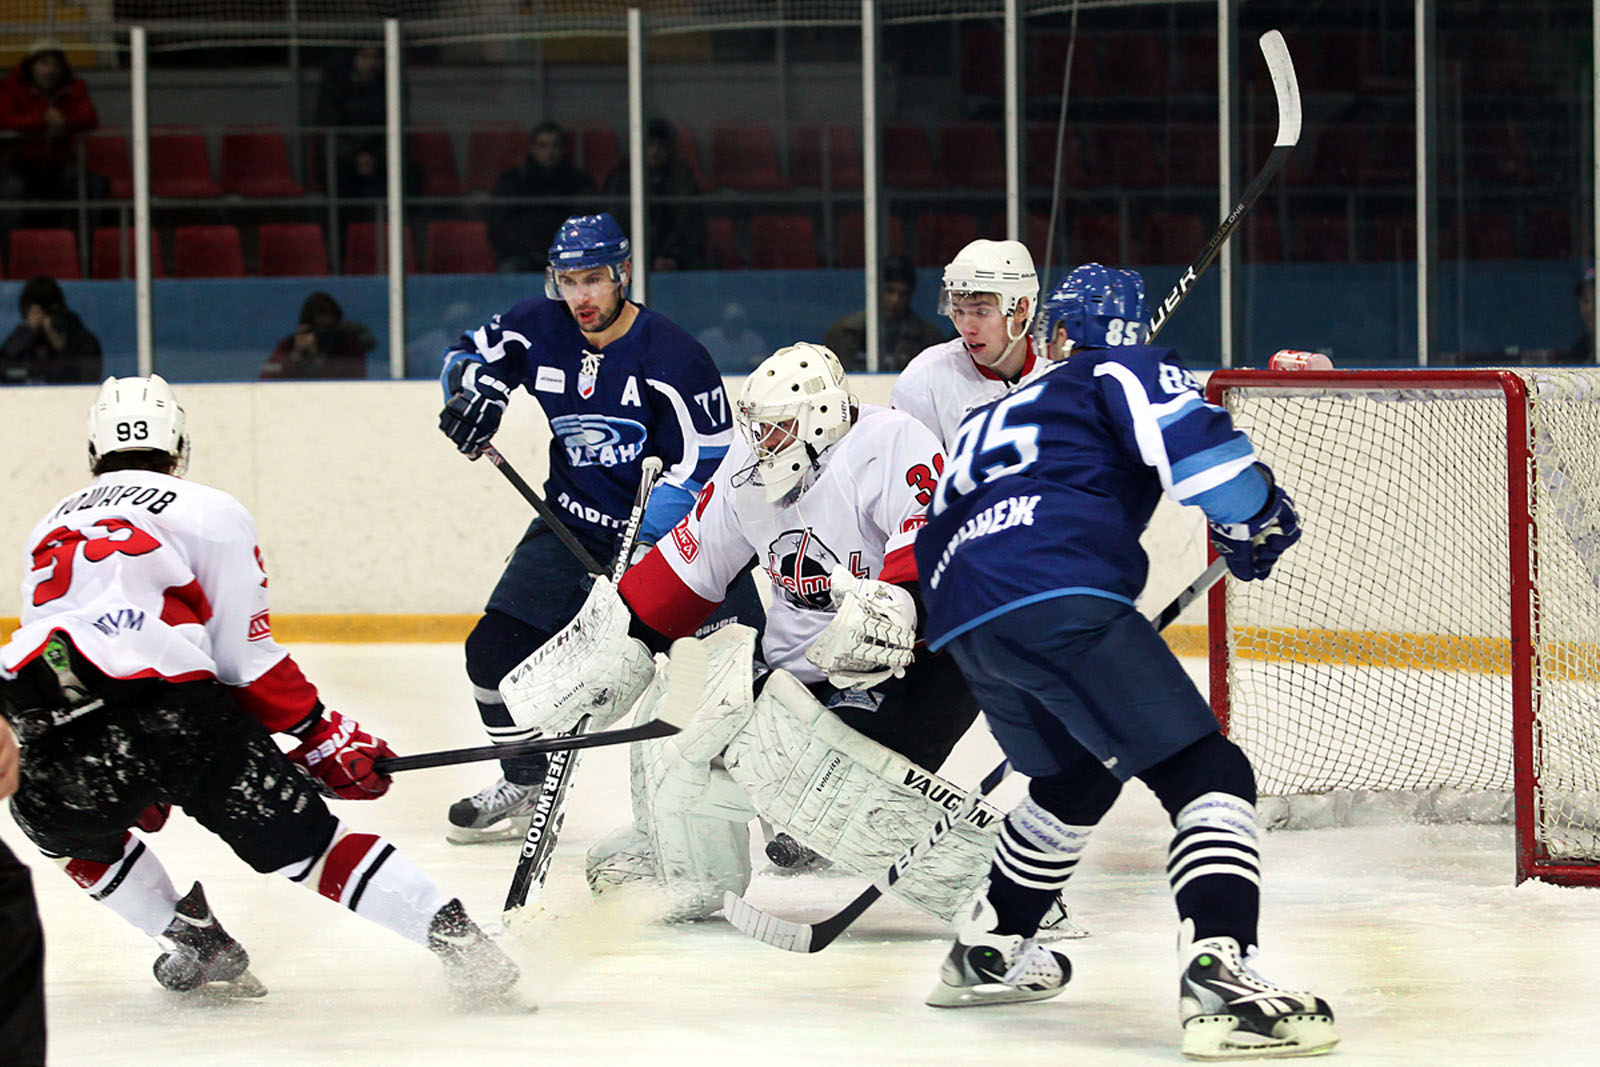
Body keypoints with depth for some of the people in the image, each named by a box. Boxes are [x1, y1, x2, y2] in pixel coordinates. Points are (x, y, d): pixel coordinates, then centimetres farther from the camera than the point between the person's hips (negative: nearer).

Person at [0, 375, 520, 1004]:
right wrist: (324, 738, 19)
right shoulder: (210, 512, 16)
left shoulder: (51, 528, 32)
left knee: (69, 827, 34)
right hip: (168, 709, -3)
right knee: (304, 838, 4)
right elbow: (245, 660, 8)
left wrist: (135, 788, 47)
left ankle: (191, 941, 23)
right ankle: (452, 935, -4)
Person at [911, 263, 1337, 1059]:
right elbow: (1190, 436, -6)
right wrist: (1254, 521, 9)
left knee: (1076, 774, 33)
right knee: (1207, 775, -9)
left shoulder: (988, 421, 35)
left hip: (964, 625, 7)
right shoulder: (1124, 372, 15)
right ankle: (1217, 980, -30)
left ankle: (986, 952, 40)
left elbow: (932, 544, 36)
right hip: (1058, 596, -7)